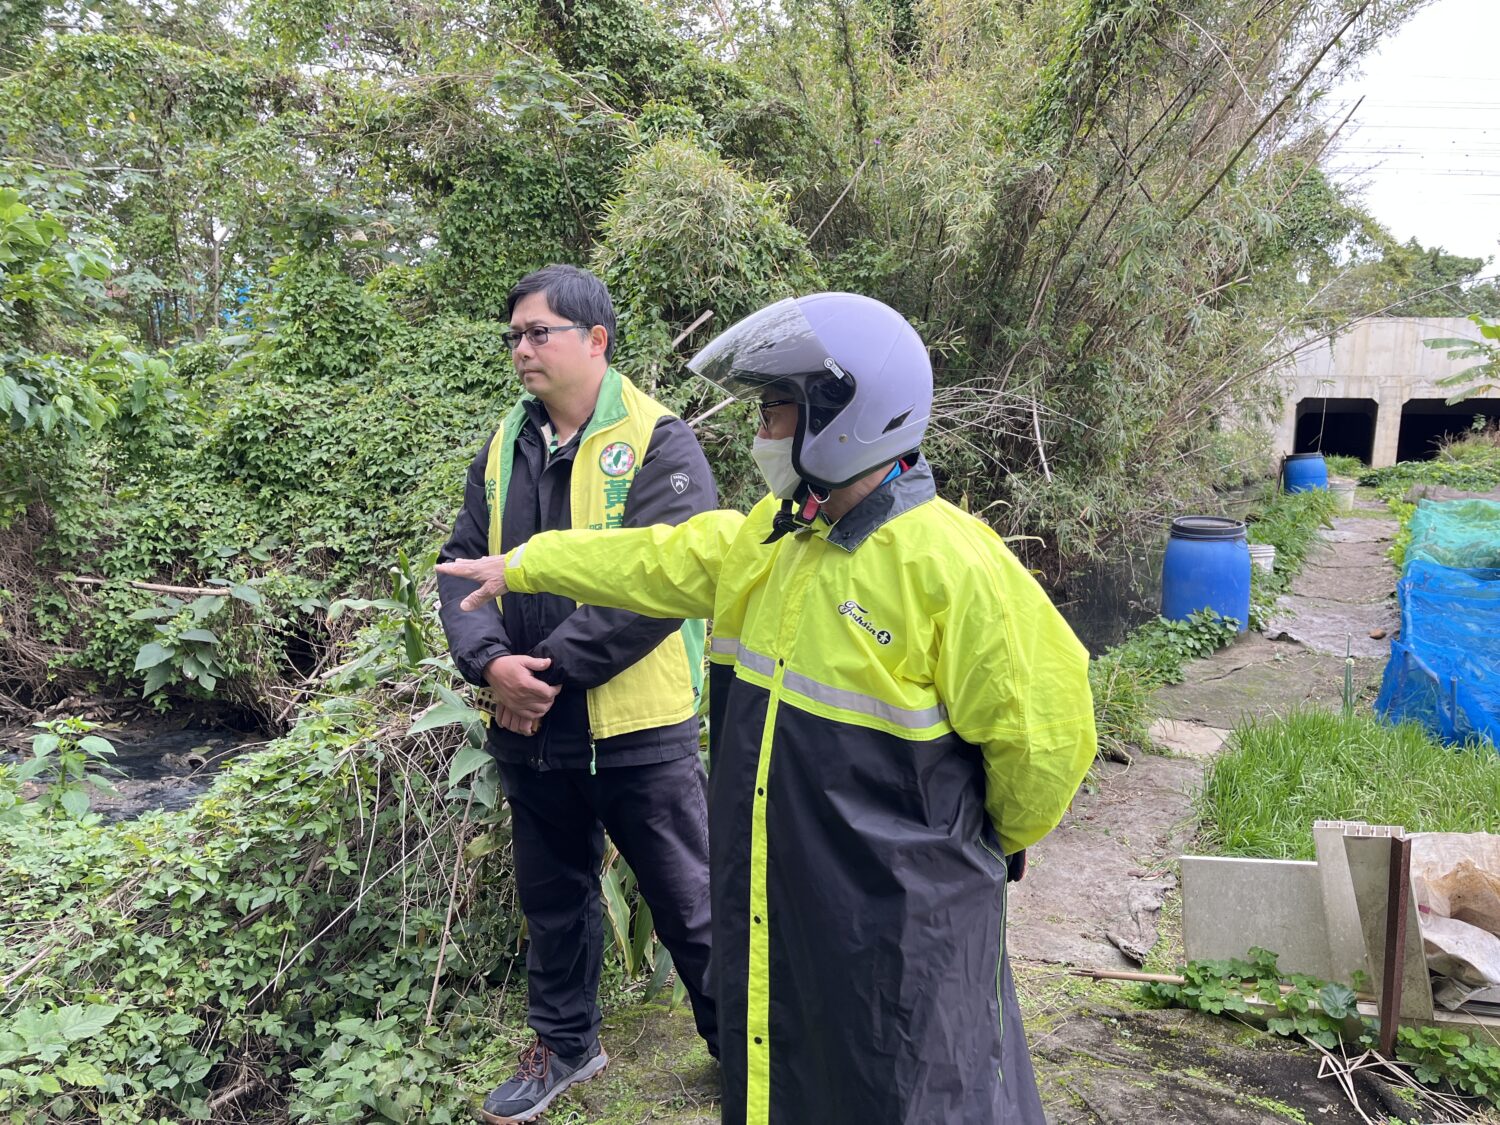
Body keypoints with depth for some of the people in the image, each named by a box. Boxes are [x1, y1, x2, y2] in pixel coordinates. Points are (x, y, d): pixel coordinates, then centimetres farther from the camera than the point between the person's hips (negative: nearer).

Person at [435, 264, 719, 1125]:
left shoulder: (659, 442, -11)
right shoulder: (505, 448, 8)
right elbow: (463, 565, 5)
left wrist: (553, 667, -19)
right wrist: (490, 661, -13)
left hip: (638, 729, -6)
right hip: (530, 729, 6)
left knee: (691, 904, 9)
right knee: (553, 897, 22)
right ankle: (566, 1043, 43)